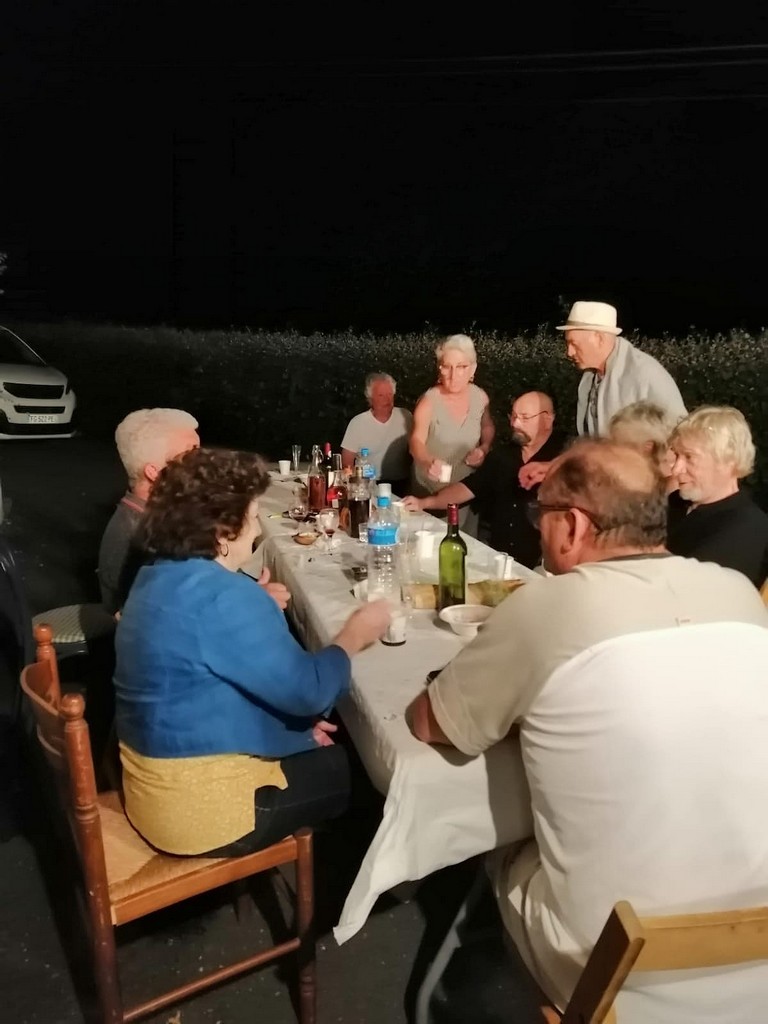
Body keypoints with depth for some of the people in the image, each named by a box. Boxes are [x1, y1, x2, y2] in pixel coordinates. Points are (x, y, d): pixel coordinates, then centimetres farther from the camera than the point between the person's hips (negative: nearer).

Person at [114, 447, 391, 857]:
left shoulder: (160, 576, 3)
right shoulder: (223, 597, -27)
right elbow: (308, 690, -22)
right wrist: (354, 634, -7)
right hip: (201, 806, -9)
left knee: (322, 751, 20)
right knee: (345, 766, 10)